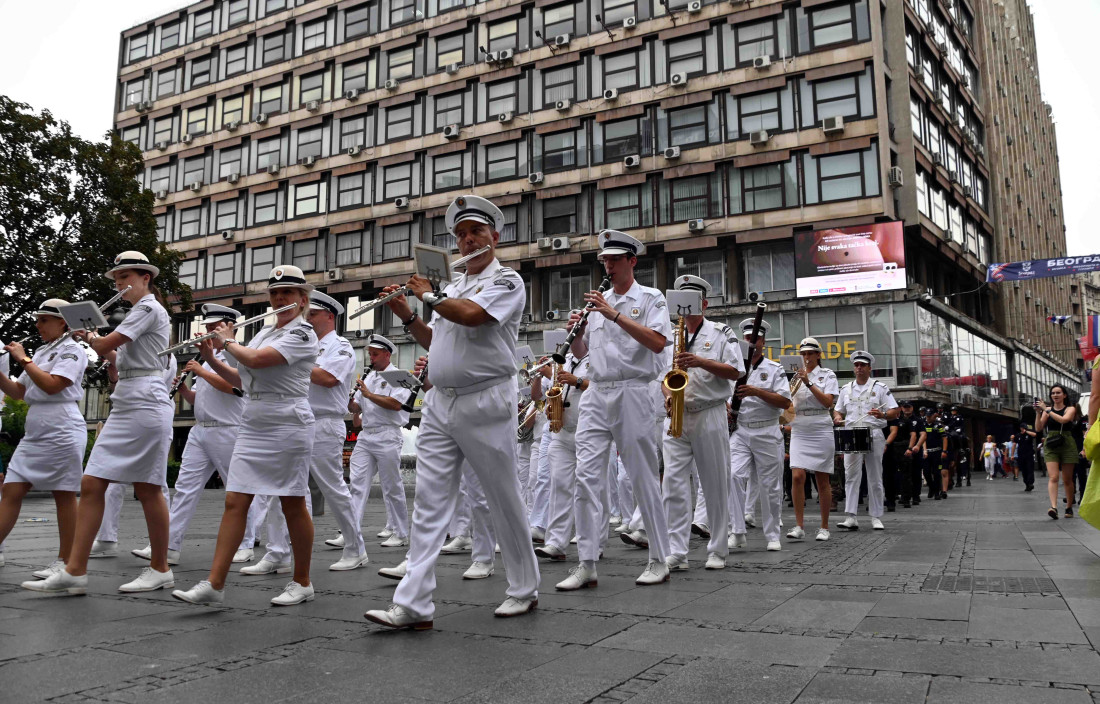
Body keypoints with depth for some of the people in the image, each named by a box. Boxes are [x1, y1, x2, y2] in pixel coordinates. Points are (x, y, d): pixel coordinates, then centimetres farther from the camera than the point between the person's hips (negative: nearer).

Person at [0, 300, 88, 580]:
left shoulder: (72, 351, -4)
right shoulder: (41, 352, 19)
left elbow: (51, 385, -17)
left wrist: (23, 359, -9)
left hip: (62, 431, -8)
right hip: (34, 432, 8)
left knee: (64, 495, -2)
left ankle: (65, 561, 4)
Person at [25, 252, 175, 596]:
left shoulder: (149, 309, -6)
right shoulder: (136, 315, 24)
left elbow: (106, 345, -12)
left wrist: (93, 340, 8)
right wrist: (110, 354, 13)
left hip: (146, 406, -9)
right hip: (123, 407, 9)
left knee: (147, 489, -3)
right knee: (91, 484, 1)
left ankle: (160, 569, 8)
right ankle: (74, 571, 1)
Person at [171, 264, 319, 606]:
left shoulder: (302, 333, -8)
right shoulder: (264, 333, 17)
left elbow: (255, 360, -20)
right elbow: (240, 379, 22)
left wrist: (228, 341, -2)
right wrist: (211, 358, 10)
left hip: (287, 425, -7)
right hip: (252, 426, 7)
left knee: (292, 504, 1)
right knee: (235, 502, 0)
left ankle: (302, 582, 14)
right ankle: (214, 584, 0)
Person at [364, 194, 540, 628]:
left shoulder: (506, 280, -3)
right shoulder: (452, 288, 20)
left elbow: (471, 315, -20)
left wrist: (428, 296, -5)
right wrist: (406, 315, 11)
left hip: (485, 404, -6)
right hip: (439, 404, 7)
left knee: (505, 501, 4)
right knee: (429, 503, 0)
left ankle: (524, 591, 20)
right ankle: (413, 605, 0)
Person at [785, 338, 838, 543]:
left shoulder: (827, 375, 5)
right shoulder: (795, 377, 13)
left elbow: (828, 402, -9)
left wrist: (808, 383, -16)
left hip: (821, 431, -2)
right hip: (799, 431, 2)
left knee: (822, 480, 2)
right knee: (797, 476, -12)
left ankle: (824, 527, 11)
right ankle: (799, 526, -8)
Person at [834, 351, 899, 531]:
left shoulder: (880, 387, 6)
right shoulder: (846, 389, 15)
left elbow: (894, 412, 2)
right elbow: (838, 411, 22)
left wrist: (882, 415, -20)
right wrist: (838, 417, -2)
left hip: (874, 435, -2)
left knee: (875, 478, 3)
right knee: (851, 476, -6)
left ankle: (876, 517, 9)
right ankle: (851, 517, -9)